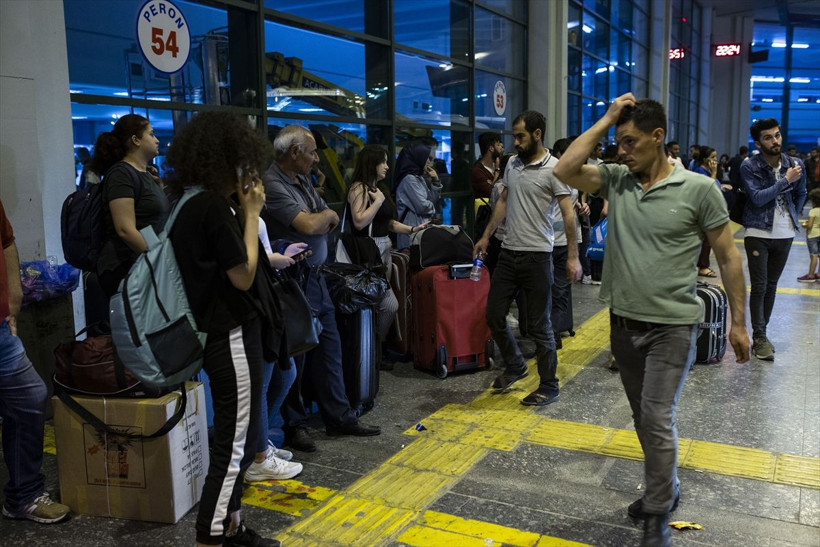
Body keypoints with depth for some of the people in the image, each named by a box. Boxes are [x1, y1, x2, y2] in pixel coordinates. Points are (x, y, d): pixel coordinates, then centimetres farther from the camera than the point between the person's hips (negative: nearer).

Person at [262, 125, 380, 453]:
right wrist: (327, 214, -4)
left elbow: (330, 223, 13)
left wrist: (319, 221, -9)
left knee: (328, 348, 14)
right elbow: (310, 225, -25)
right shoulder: (273, 185, -17)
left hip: (315, 278, 9)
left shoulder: (302, 180, 11)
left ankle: (339, 417, 26)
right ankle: (294, 426, 19)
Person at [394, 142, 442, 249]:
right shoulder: (409, 179, -14)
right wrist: (433, 209, 2)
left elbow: (434, 202, 15)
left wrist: (436, 182, 4)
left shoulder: (419, 178, 14)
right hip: (413, 229, -9)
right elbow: (422, 206, -19)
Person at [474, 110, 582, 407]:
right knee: (494, 315, 10)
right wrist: (486, 236, 19)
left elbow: (568, 213, -14)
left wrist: (573, 256, -18)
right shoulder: (512, 165, 10)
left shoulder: (554, 168, -10)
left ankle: (549, 386, 17)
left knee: (538, 325, 1)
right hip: (508, 252, 7)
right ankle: (515, 365, 33)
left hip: (537, 256, -6)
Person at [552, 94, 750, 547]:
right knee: (643, 417, 17)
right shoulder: (615, 180, 0)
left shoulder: (698, 189, -10)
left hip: (671, 326, -5)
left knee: (657, 418, -6)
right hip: (623, 323, 5)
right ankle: (665, 488, 38)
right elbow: (564, 170, -12)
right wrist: (605, 120, -9)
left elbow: (728, 257, -4)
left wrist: (738, 322, -3)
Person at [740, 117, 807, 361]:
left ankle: (761, 333, 20)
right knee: (759, 287, -4)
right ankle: (759, 338, 3)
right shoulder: (749, 166, -10)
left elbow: (800, 194, 19)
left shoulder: (795, 165, 2)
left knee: (772, 286, 11)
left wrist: (793, 218, 13)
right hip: (758, 234, -4)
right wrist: (786, 180, -18)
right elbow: (758, 198, -20)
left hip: (785, 235, 4)